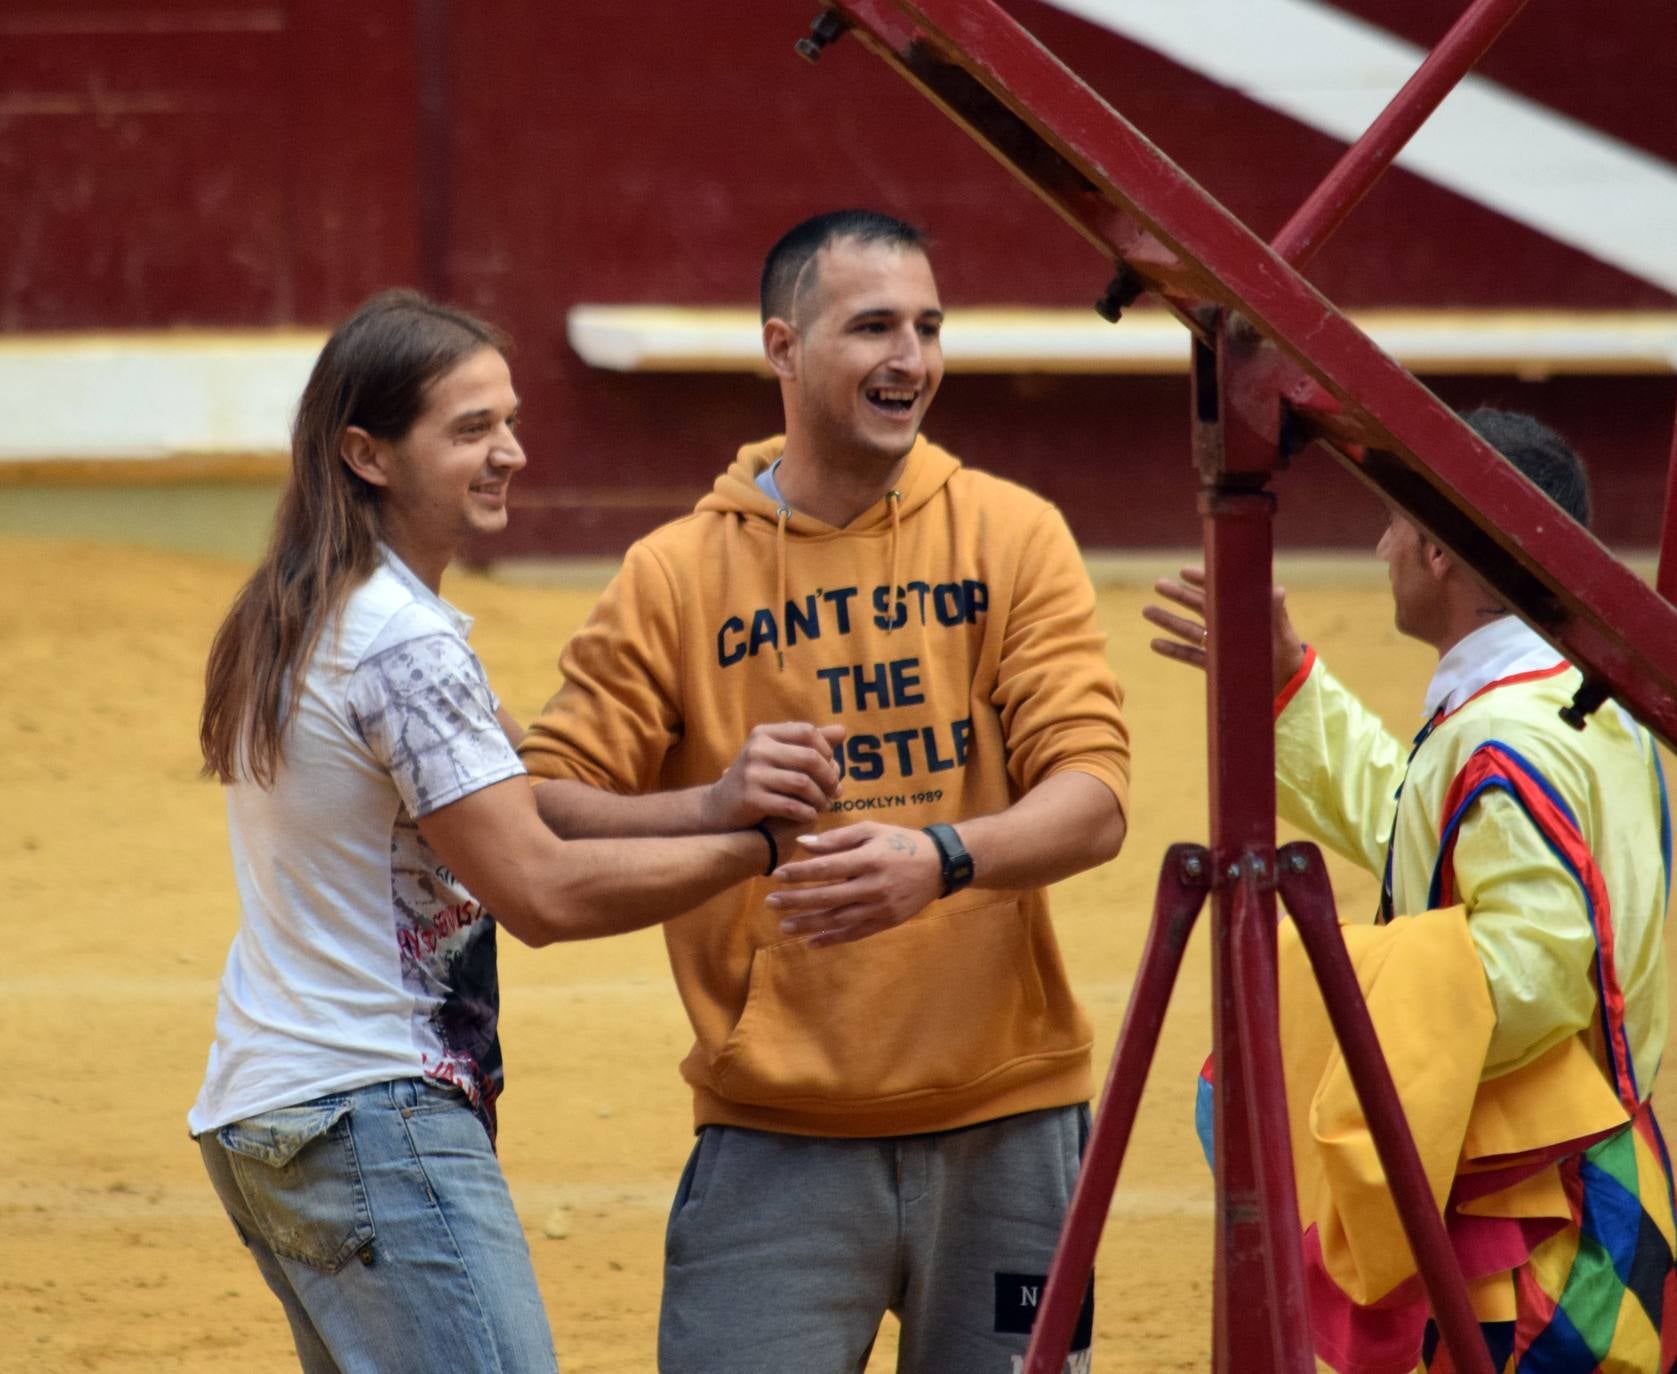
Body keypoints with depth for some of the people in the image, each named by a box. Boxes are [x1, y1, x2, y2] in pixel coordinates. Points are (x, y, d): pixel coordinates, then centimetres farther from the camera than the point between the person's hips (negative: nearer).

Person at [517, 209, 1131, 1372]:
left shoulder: (1014, 536, 3)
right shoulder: (677, 575, 2)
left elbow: (1092, 799, -6)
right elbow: (544, 817, -3)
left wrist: (945, 858, -26)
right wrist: (711, 807, -22)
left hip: (1003, 1128, 1)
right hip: (775, 1136, -1)